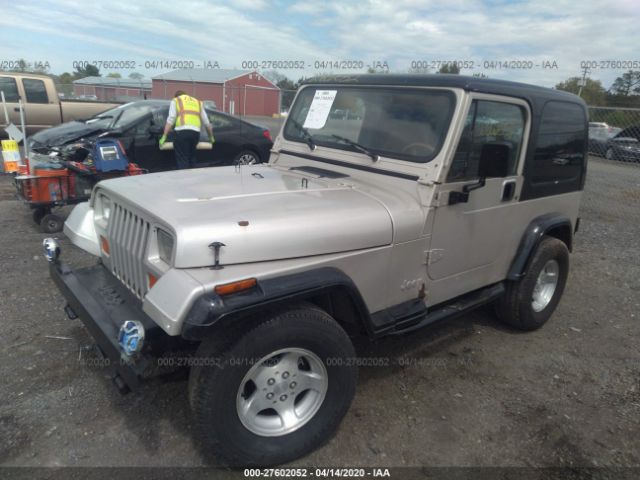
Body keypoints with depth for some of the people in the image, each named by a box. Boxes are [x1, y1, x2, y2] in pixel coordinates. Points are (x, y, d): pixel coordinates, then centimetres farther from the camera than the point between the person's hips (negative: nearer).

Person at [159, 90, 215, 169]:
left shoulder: (176, 100, 18)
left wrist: (164, 136, -2)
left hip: (182, 132, -4)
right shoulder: (198, 102, 30)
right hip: (196, 132, 4)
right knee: (191, 159, 16)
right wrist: (211, 137, 37)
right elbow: (207, 122, 26)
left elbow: (170, 120, 3)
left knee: (182, 160, -6)